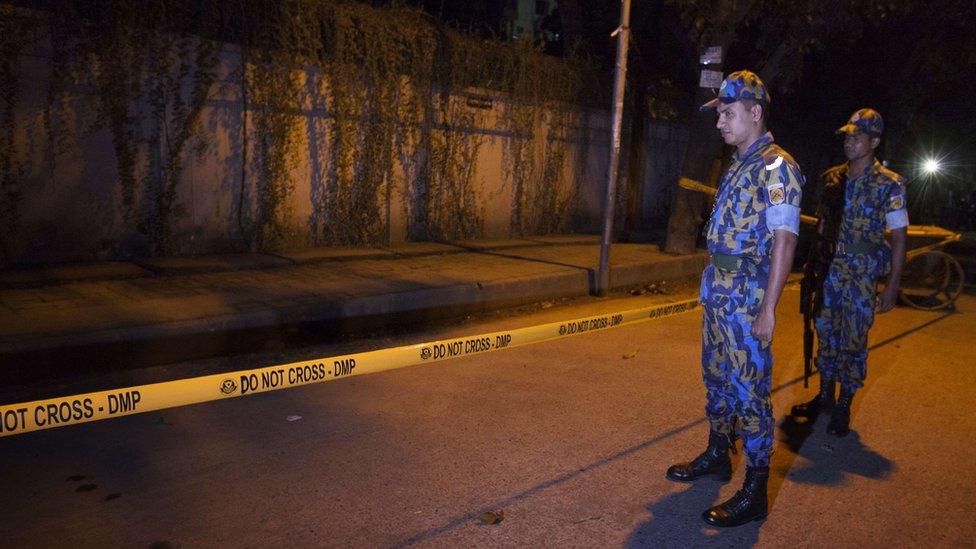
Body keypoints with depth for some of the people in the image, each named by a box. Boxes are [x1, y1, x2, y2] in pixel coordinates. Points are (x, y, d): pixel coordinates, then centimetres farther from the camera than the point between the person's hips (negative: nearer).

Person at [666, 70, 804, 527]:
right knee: (716, 377, 19)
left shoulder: (776, 167, -14)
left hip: (748, 293, -9)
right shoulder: (738, 164, 14)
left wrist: (768, 307, -23)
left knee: (749, 391, -2)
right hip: (718, 288, 9)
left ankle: (755, 492, 9)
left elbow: (784, 240, -19)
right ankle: (717, 456, 36)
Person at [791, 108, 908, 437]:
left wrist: (892, 287, -10)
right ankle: (824, 397, 27)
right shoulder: (833, 178, 7)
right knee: (826, 334, 12)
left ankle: (843, 408, 17)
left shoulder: (889, 184, -7)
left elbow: (899, 237, -7)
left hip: (862, 275, -4)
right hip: (830, 270, 4)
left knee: (854, 340, 3)